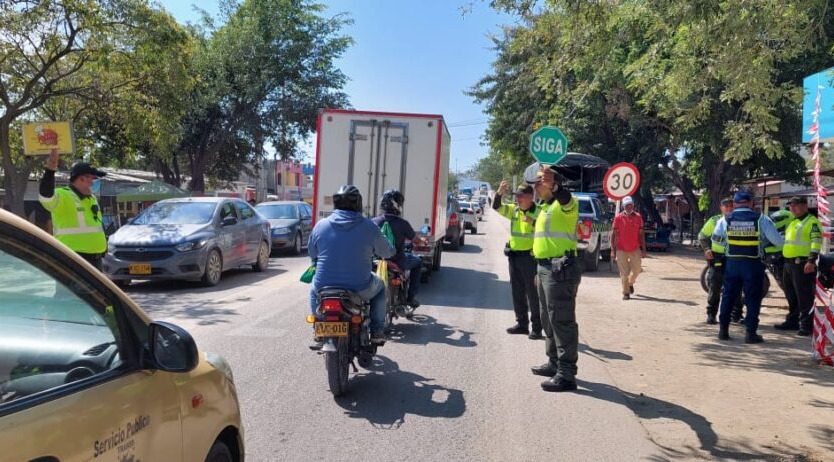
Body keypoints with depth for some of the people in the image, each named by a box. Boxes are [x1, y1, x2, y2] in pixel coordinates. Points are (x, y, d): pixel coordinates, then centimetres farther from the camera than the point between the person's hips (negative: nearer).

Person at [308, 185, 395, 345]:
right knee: (380, 287, 30)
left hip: (324, 288, 2)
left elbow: (312, 254, 11)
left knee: (314, 290, 37)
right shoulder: (369, 227, -7)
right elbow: (387, 253, 4)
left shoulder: (320, 225, -2)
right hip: (359, 289, -2)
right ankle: (377, 332, 27)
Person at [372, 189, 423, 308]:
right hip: (398, 263, -4)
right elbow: (414, 239, -1)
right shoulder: (402, 223, -16)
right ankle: (410, 297, 22)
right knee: (418, 262, 25)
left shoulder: (374, 222, -8)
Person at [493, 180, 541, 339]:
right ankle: (521, 323, 24)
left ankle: (536, 328, 5)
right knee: (517, 293, 13)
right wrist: (499, 193, -15)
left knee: (533, 294, -2)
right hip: (514, 255, 7)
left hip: (530, 256, -7)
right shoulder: (513, 210, 9)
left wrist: (533, 222, -32)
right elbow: (496, 207, 3)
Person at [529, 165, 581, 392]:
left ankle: (566, 374, -7)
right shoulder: (545, 207, 21)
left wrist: (554, 184, -54)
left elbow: (567, 199, -36)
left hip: (560, 268, -11)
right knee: (548, 319, 18)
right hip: (546, 267, 11)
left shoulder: (564, 204, -9)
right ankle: (555, 363, 31)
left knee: (562, 320, -10)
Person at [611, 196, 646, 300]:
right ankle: (626, 293, 12)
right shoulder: (618, 218, -5)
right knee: (624, 273, 0)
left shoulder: (638, 217, 2)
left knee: (636, 270, 9)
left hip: (635, 249, 2)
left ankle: (631, 283, 40)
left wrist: (643, 249, 4)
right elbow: (613, 234, -3)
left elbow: (641, 234, 7)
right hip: (621, 250, -2)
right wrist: (613, 250, -7)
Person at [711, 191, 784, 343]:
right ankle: (751, 332, 5)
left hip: (732, 262, 2)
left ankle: (723, 330, 15)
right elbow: (778, 241, -5)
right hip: (753, 263, -2)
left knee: (728, 296, 12)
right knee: (752, 298, 6)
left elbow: (715, 238, 13)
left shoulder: (725, 220, -1)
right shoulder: (761, 219, -7)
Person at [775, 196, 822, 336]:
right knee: (791, 296, 16)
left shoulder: (812, 221, -8)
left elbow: (816, 241, -18)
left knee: (804, 296, -7)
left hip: (803, 264, -9)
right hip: (789, 263, 9)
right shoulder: (793, 222, 21)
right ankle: (792, 321, 25)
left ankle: (806, 325, -4)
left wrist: (812, 260, -26)